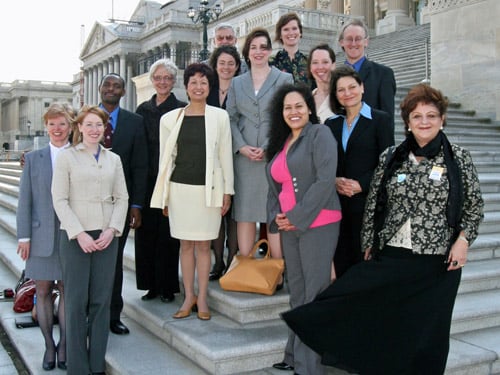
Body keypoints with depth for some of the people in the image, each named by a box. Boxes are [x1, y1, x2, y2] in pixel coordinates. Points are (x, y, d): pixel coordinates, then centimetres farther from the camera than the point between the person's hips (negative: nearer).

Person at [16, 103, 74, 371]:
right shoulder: (33, 158, 6)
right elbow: (25, 200, 4)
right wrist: (24, 236, -1)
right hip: (42, 236, 1)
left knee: (67, 289, 6)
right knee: (43, 290, 7)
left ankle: (64, 345, 19)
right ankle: (49, 345, 20)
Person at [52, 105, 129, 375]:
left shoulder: (113, 159, 11)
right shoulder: (66, 157, 2)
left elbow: (122, 198, 9)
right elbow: (59, 200, -4)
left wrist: (112, 229, -5)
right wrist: (80, 234, -11)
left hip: (106, 237, 3)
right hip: (75, 237, -3)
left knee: (101, 300, 5)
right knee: (77, 302, 0)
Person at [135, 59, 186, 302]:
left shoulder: (181, 110, -1)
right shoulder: (143, 110, 12)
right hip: (146, 180, 4)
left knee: (167, 233, 1)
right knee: (146, 232, 6)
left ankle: (168, 287, 12)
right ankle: (151, 285, 18)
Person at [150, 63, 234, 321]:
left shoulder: (219, 116, 2)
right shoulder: (170, 118, 5)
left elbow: (225, 155, 3)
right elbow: (165, 157, 8)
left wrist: (227, 191, 1)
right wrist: (164, 195, 8)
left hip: (208, 188, -1)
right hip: (180, 187, 1)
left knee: (203, 244, 4)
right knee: (186, 243, 7)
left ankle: (202, 298, 15)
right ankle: (189, 297, 18)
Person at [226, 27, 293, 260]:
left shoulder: (284, 79, 6)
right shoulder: (237, 83, 16)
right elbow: (231, 118, 9)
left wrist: (267, 147, -11)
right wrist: (242, 147, -7)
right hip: (244, 157, 3)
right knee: (244, 213, 3)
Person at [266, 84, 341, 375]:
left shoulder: (320, 134, -5)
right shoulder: (281, 142, 17)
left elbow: (326, 180, -15)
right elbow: (275, 185, 20)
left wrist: (297, 216, -14)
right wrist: (276, 217, 3)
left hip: (317, 225, -7)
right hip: (288, 227, 7)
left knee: (314, 293, -3)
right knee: (297, 293, 12)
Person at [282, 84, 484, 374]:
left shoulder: (459, 158, 0)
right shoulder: (390, 158, 4)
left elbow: (475, 205, 6)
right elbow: (373, 204, 8)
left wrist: (463, 240, -6)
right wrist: (369, 246, 7)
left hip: (437, 262, -1)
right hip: (390, 256, 2)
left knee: (427, 331, 9)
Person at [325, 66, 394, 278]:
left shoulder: (380, 119, 2)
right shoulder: (331, 124, 14)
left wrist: (361, 185, -14)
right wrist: (335, 181, -9)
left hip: (368, 201, -4)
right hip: (337, 202, 4)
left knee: (365, 258, -1)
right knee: (341, 260, 5)